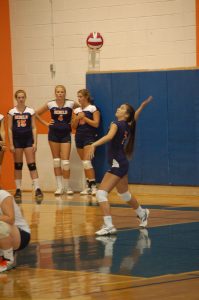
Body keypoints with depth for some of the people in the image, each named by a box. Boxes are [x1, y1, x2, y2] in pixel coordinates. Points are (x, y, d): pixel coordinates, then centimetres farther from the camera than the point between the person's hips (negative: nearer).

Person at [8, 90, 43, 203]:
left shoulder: (31, 111, 3)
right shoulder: (12, 112, 3)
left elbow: (34, 128, 3)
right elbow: (10, 129, 3)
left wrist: (35, 142, -4)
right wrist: (11, 144, -3)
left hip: (28, 139, -1)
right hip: (17, 140, 1)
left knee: (32, 165, -7)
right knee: (18, 165, 6)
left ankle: (37, 189, -10)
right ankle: (18, 189, 11)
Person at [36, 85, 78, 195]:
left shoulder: (71, 103, -6)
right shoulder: (50, 104, -1)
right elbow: (37, 113, 11)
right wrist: (46, 123, 3)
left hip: (66, 134, -2)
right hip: (53, 134, 2)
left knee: (65, 162, -6)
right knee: (56, 160, 5)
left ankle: (67, 186, 6)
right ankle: (59, 187, 11)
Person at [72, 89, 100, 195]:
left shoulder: (93, 109, -4)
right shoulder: (77, 110, 13)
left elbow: (96, 124, -11)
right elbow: (73, 126, 11)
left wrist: (84, 118, -11)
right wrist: (77, 118, -6)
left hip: (89, 137, -6)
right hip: (79, 137, 6)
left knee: (86, 161, -17)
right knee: (84, 163, 8)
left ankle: (93, 186, -16)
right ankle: (88, 186, 13)